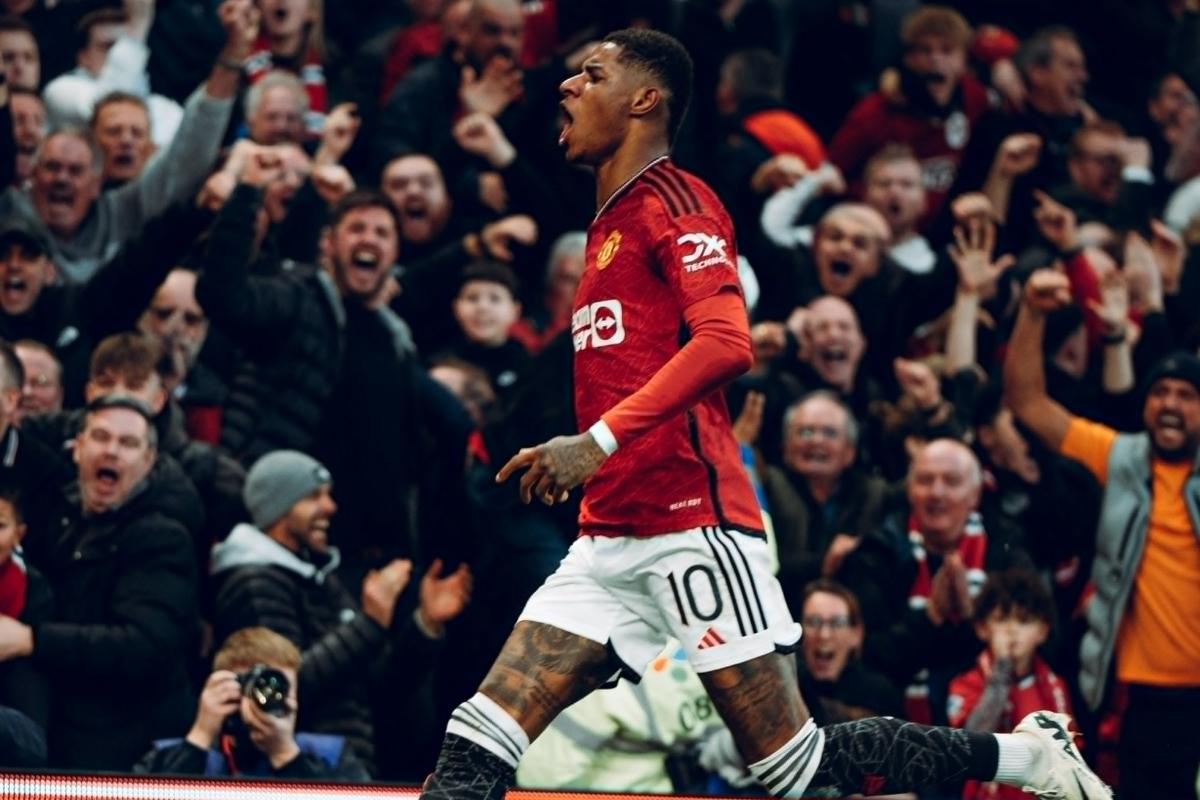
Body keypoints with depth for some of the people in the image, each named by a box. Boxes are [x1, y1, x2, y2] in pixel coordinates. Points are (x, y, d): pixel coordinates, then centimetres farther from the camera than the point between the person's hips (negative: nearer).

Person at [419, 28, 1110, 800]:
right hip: (610, 540, 9)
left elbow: (727, 342, -21)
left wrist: (599, 441, -26)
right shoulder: (611, 221, 22)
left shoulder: (673, 200, -5)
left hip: (692, 526, -9)